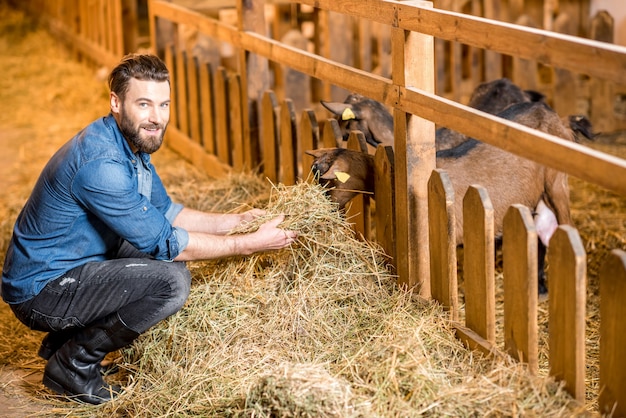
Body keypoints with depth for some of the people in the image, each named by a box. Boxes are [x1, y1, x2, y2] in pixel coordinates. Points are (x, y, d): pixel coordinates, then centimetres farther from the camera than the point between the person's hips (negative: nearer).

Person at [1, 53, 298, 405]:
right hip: (41, 291, -10)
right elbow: (163, 242, -22)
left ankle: (66, 337, 15)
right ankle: (72, 364, -6)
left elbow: (164, 212, 14)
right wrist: (250, 244, -17)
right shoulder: (99, 163, -27)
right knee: (172, 282, -23)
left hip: (70, 269, 10)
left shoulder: (132, 141, 4)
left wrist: (236, 221, 4)